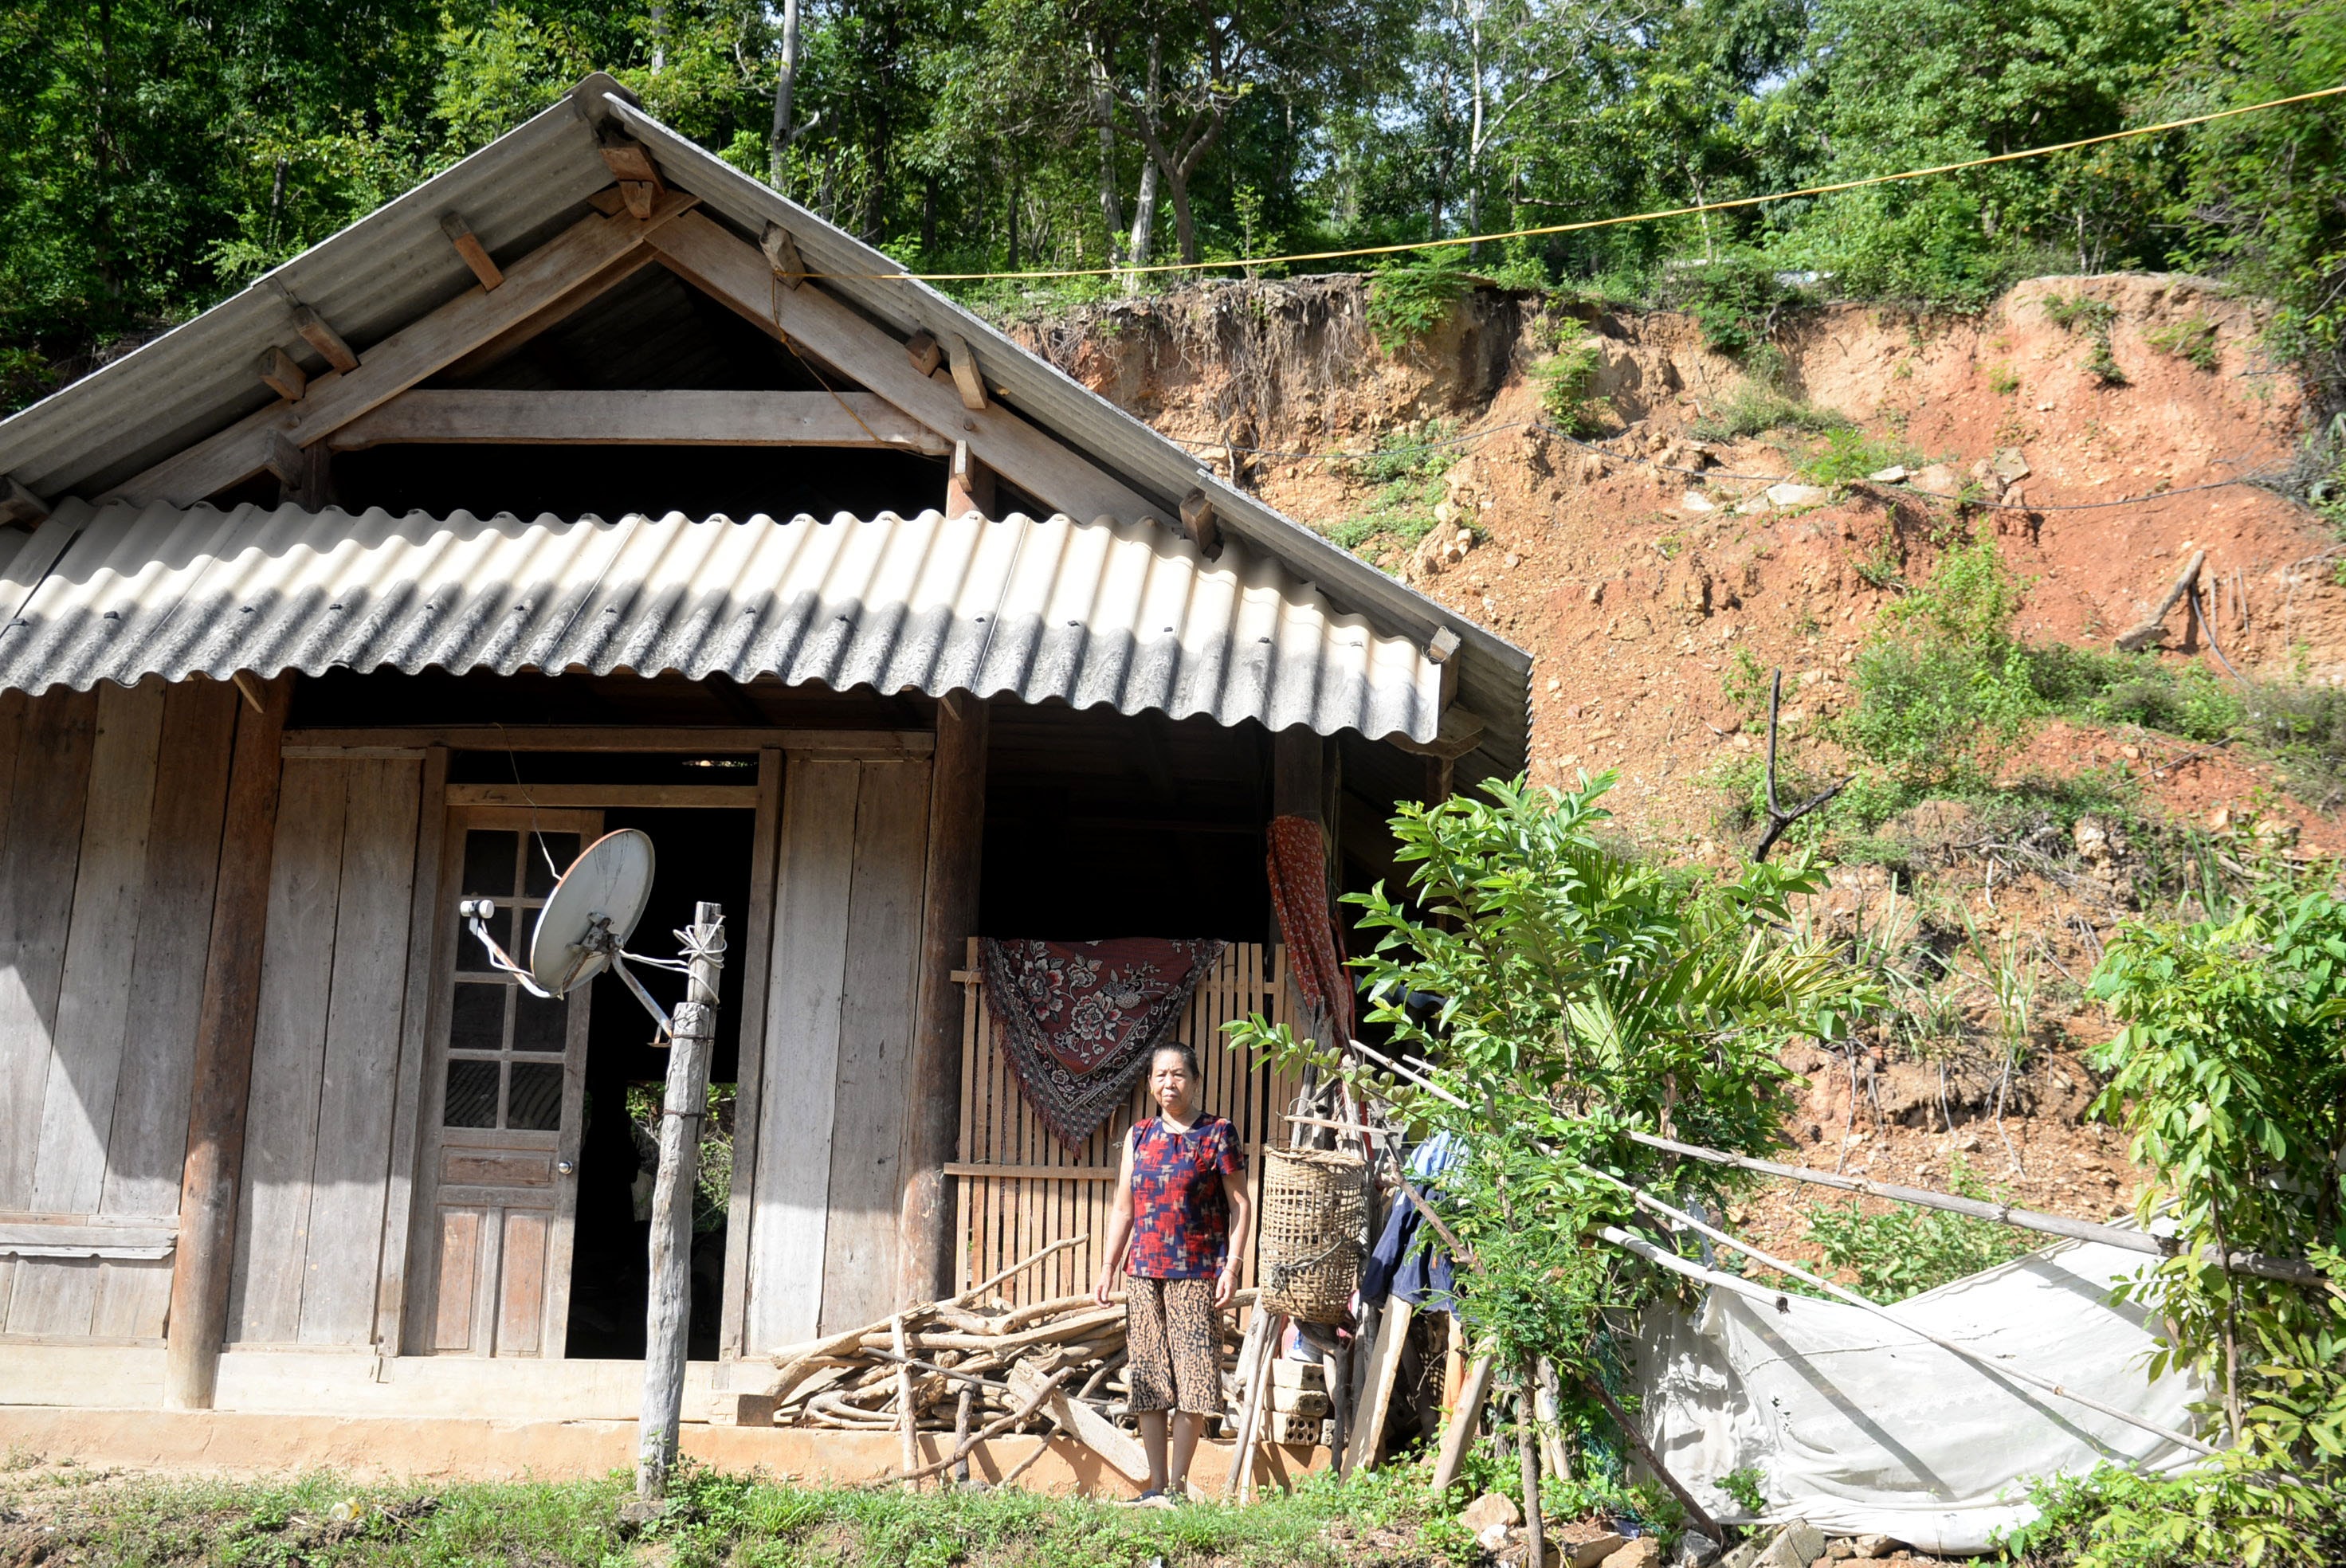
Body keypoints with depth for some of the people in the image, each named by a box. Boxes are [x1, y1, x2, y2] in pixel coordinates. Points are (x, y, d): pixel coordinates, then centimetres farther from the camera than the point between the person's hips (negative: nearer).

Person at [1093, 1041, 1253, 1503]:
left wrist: (1232, 1266, -9)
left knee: (1191, 1380, -6)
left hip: (1196, 1272, -4)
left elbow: (1239, 1204, -1)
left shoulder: (1217, 1134, 1)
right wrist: (1108, 1266, 8)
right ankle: (1157, 1485, 11)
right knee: (1147, 1380, 4)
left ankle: (1178, 1484, 3)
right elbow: (1123, 1208, 15)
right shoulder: (1138, 1136, 13)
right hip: (1143, 1270, 4)